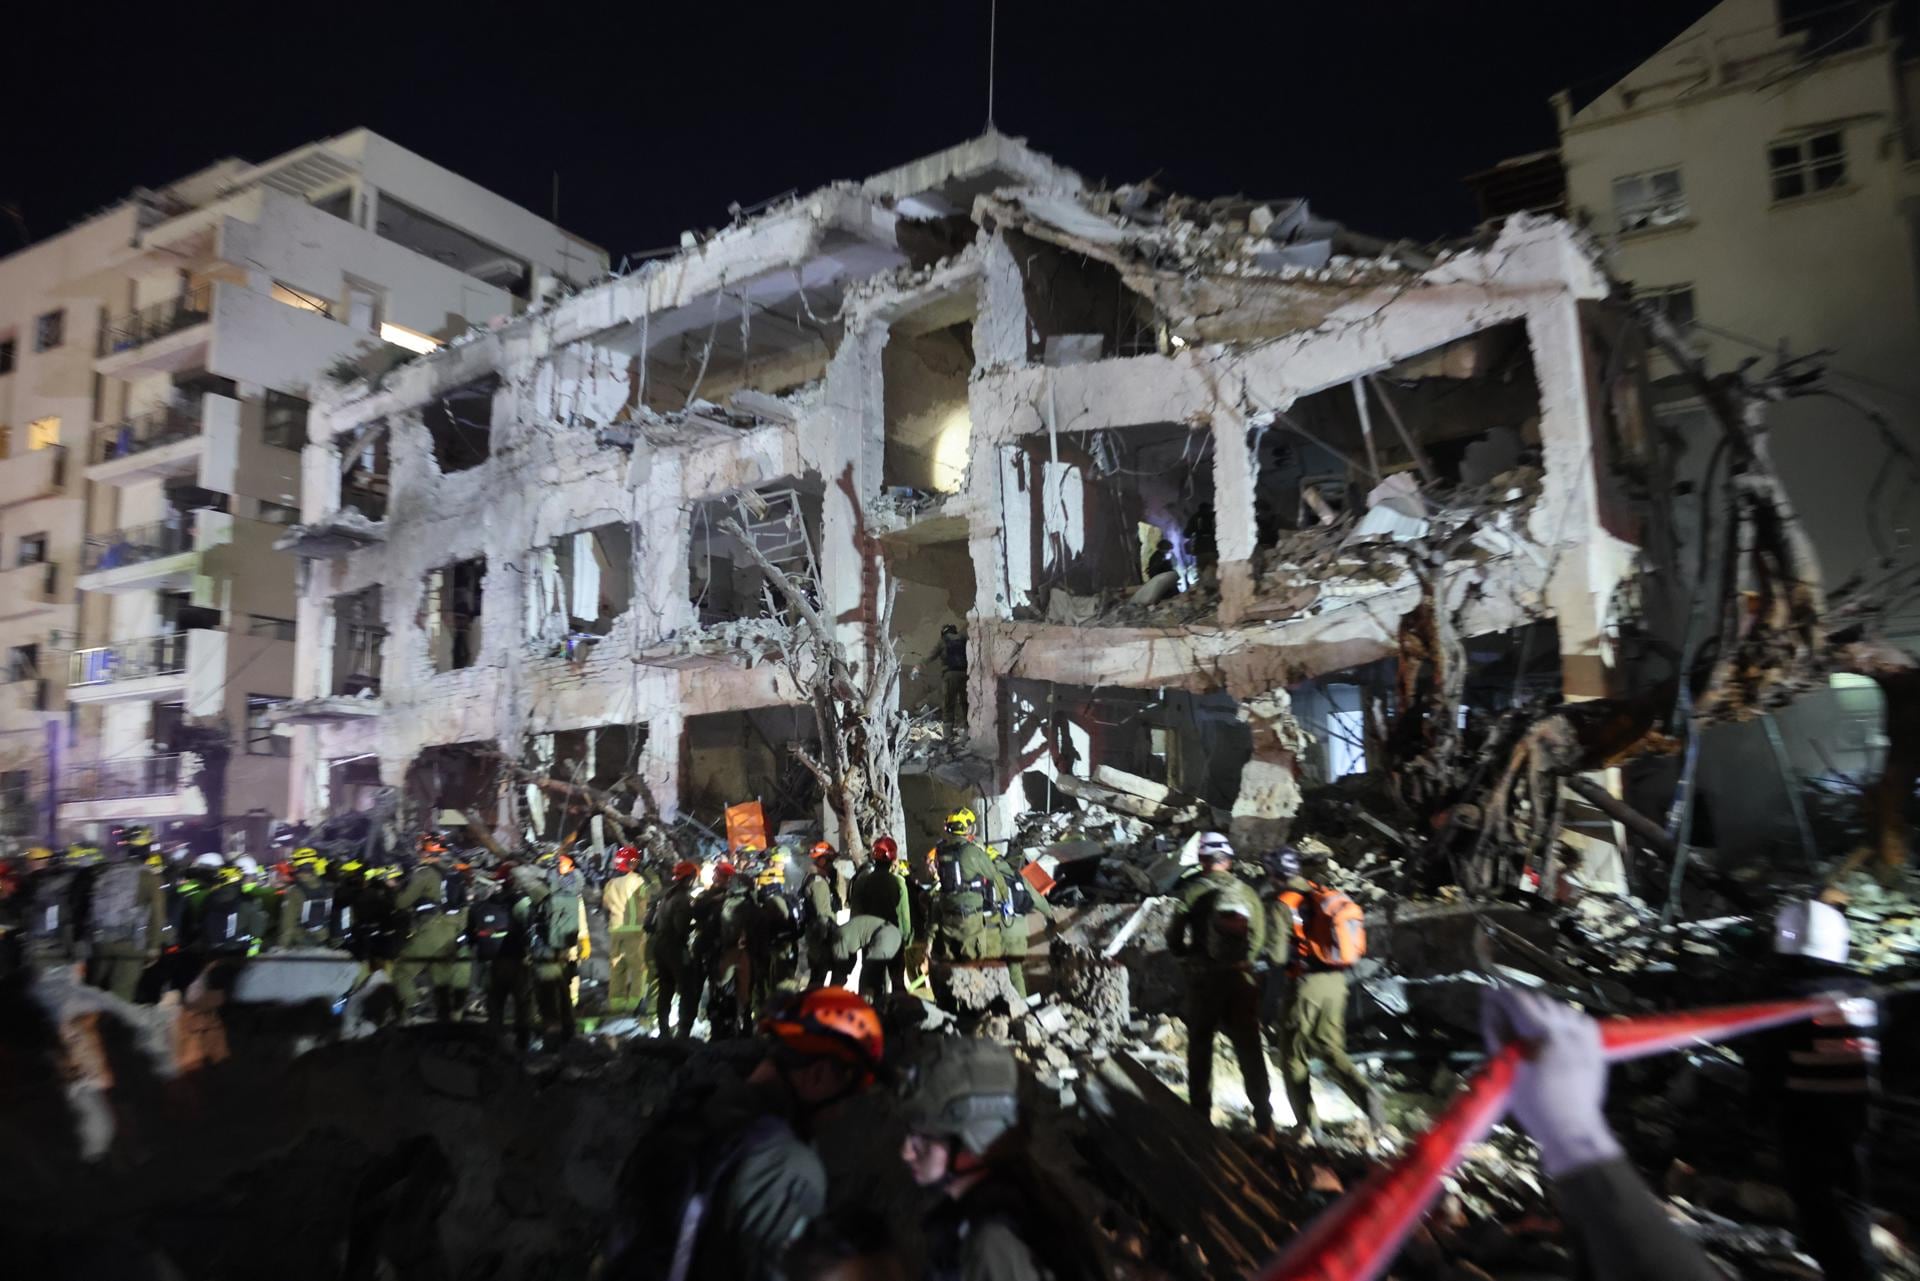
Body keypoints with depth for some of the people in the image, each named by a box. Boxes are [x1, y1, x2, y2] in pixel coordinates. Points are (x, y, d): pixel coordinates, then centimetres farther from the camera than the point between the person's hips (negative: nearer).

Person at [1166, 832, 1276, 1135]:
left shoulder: (1194, 890, -8)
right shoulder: (1247, 892, 0)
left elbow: (1174, 939, -7)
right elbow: (1261, 937, -2)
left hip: (1204, 977, -2)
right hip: (1242, 977, 2)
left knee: (1200, 1047, 12)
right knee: (1249, 1048, 10)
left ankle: (1200, 1115, 15)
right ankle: (1263, 1119, 9)